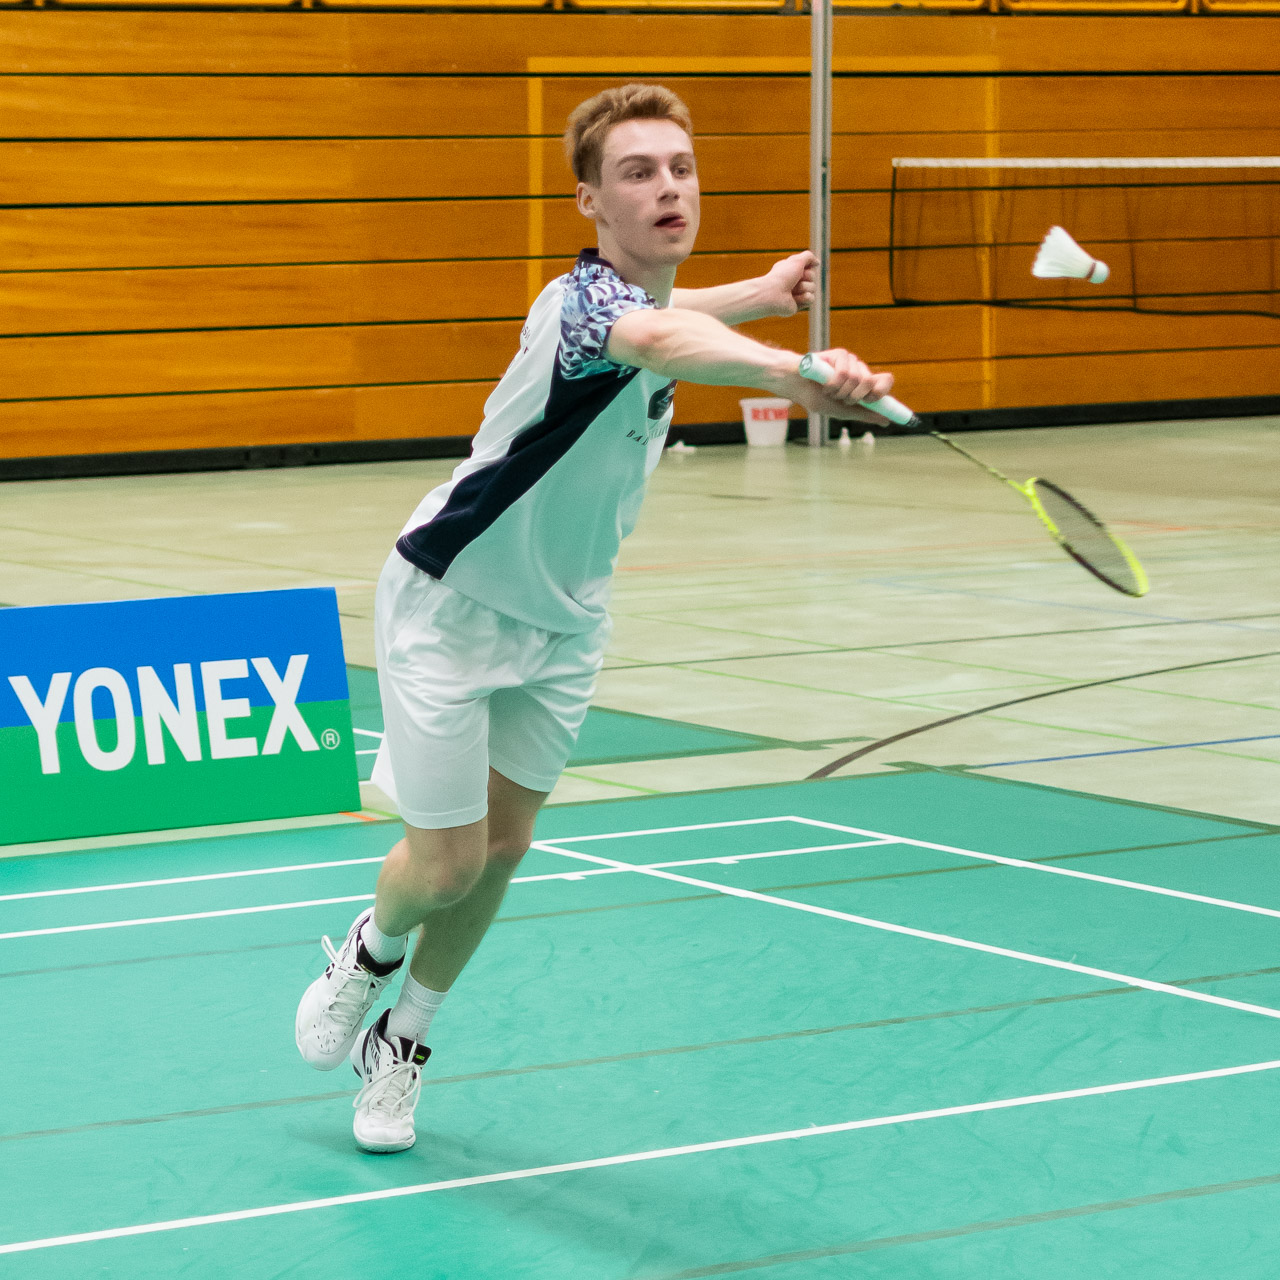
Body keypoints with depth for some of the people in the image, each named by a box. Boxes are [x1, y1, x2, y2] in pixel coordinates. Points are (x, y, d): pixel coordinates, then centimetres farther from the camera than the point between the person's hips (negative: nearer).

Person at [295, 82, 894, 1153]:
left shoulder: (653, 297, -4)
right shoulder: (580, 303, -32)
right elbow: (654, 337, -59)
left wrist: (757, 293, 26)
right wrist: (789, 369, -77)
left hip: (565, 623, 7)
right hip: (451, 609, -7)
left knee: (502, 848, 11)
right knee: (448, 861, -3)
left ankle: (400, 1043, 32)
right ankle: (368, 951, 32)